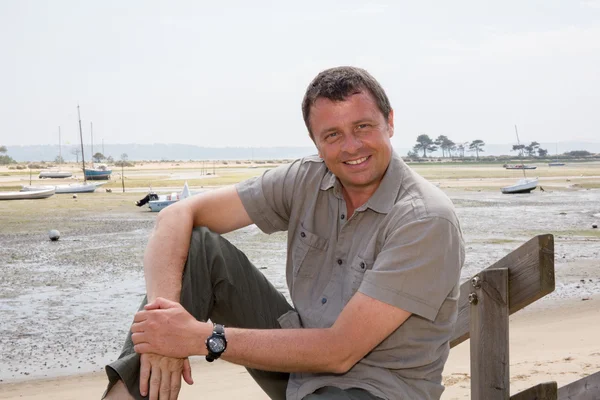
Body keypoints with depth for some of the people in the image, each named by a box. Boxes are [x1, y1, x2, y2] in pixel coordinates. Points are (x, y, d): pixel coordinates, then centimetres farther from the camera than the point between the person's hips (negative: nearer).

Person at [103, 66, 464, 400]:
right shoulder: (307, 181, -5)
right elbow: (179, 216, -7)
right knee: (197, 245, -10)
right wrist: (164, 309, -26)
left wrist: (204, 338, -24)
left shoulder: (428, 220, -22)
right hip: (306, 354, 6)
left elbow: (339, 352, -23)